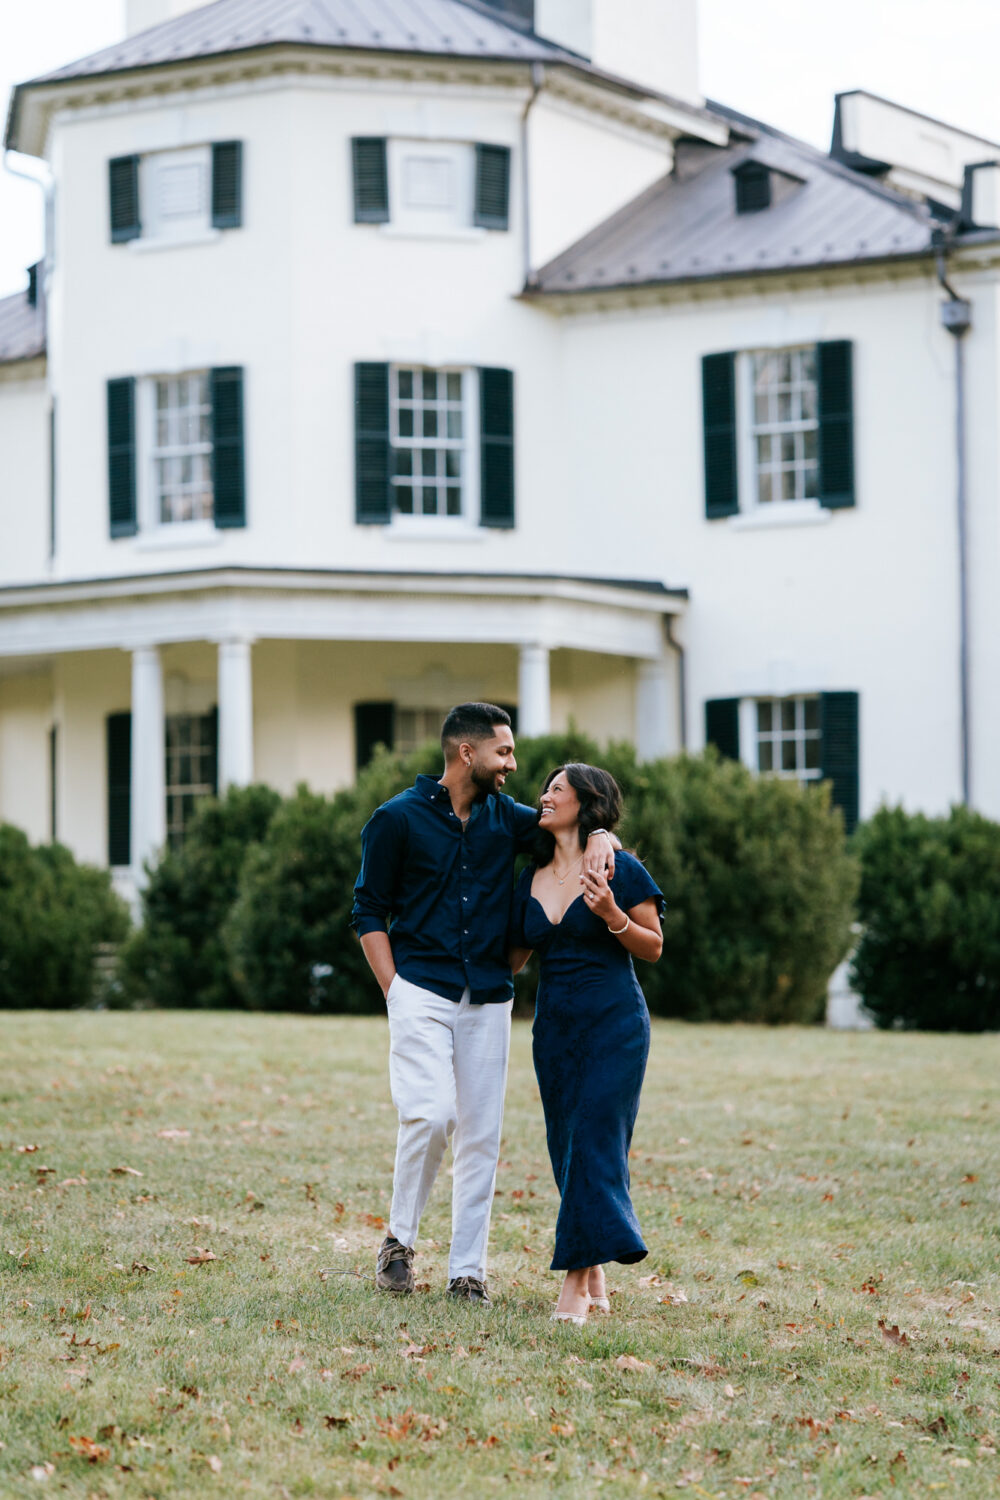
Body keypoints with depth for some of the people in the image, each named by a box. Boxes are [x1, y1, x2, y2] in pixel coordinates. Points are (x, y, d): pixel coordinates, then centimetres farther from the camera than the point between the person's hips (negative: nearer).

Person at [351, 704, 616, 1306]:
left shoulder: (507, 817, 11)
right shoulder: (398, 819, 0)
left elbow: (574, 820, 21)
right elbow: (369, 913, 3)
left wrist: (599, 838, -4)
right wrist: (395, 990, -7)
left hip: (488, 998, 4)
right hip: (422, 992, -4)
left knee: (482, 1133, 1)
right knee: (431, 1115, -19)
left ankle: (468, 1271, 7)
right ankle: (400, 1239, 1)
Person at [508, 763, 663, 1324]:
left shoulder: (621, 869, -5)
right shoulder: (531, 879, 10)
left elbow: (653, 947, -2)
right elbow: (515, 959, 18)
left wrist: (611, 914, -18)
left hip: (614, 1021, -6)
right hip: (554, 1022, 6)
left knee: (594, 1142, -12)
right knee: (567, 1147, 6)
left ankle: (577, 1283, -13)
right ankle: (597, 1282, 15)